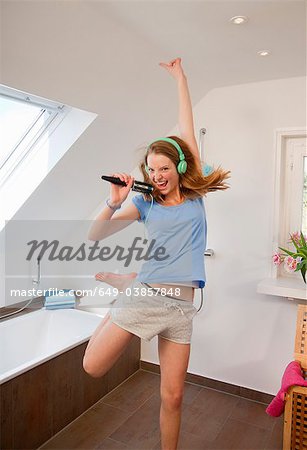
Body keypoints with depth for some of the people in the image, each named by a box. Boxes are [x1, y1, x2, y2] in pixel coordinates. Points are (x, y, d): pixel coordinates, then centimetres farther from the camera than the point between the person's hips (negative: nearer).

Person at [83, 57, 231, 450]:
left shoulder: (194, 195, 6)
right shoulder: (145, 203, 5)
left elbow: (186, 131, 7)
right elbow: (95, 236, 2)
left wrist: (180, 77, 12)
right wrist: (114, 202, -13)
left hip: (180, 304, 1)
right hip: (144, 296, 0)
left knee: (173, 396, 6)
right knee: (93, 367, 4)